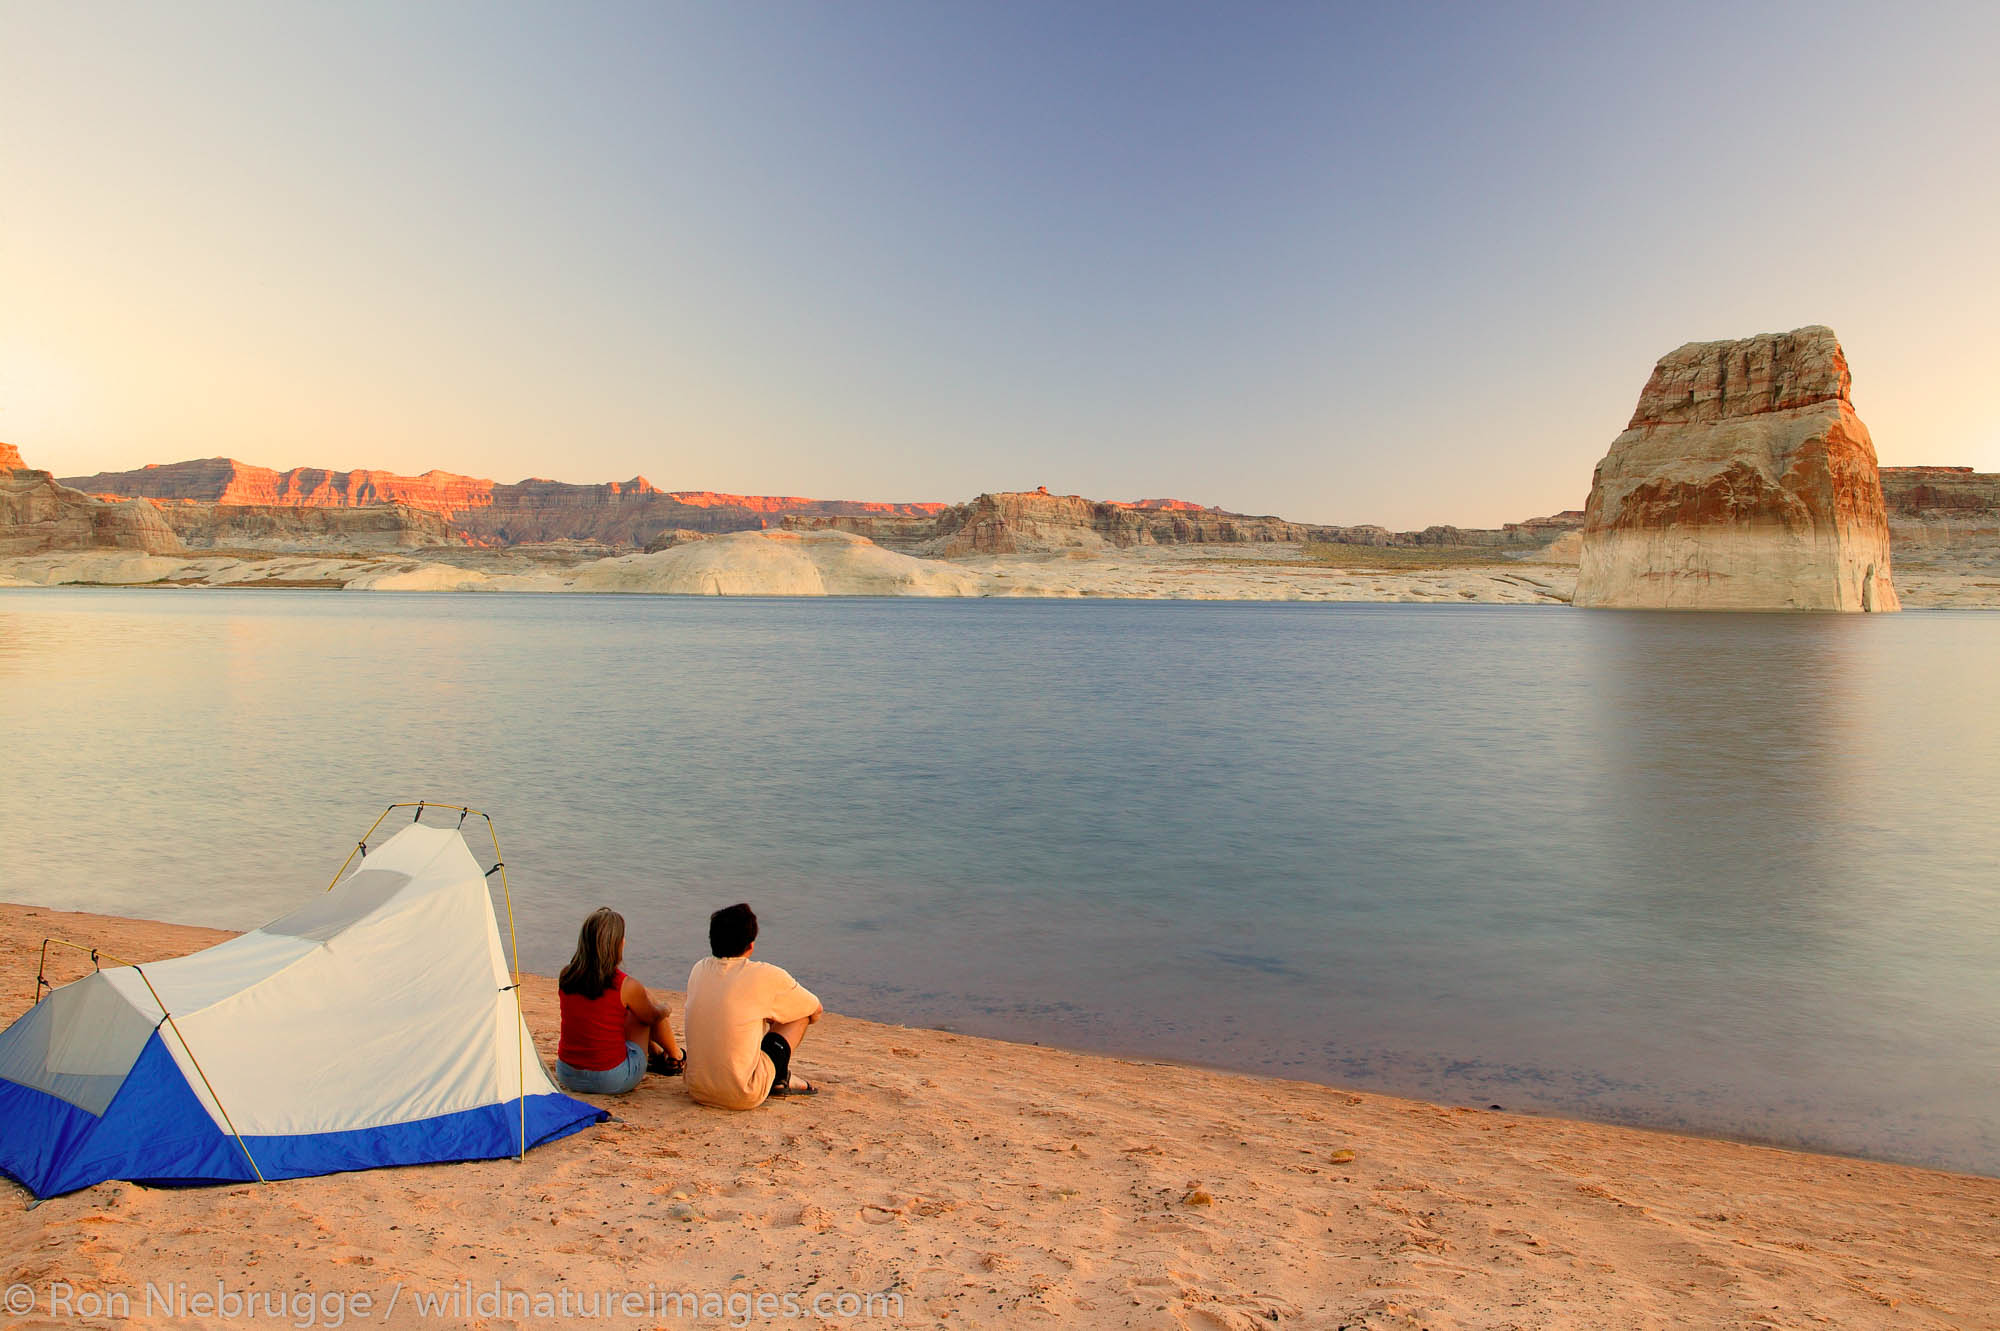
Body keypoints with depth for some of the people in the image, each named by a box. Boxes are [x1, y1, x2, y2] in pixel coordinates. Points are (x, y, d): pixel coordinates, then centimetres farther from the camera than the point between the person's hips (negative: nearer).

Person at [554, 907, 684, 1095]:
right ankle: (674, 1057, 36)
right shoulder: (627, 987, -18)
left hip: (567, 1076, 5)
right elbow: (653, 1017, 2)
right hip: (612, 1082, -5)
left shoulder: (565, 976, -5)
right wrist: (664, 1008, 26)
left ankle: (656, 1053, 45)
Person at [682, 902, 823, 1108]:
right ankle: (780, 1079, 20)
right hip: (744, 1097, -6)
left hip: (697, 1091, 6)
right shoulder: (765, 976, -11)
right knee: (802, 1011, 7)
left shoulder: (698, 969, 3)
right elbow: (817, 1010, 5)